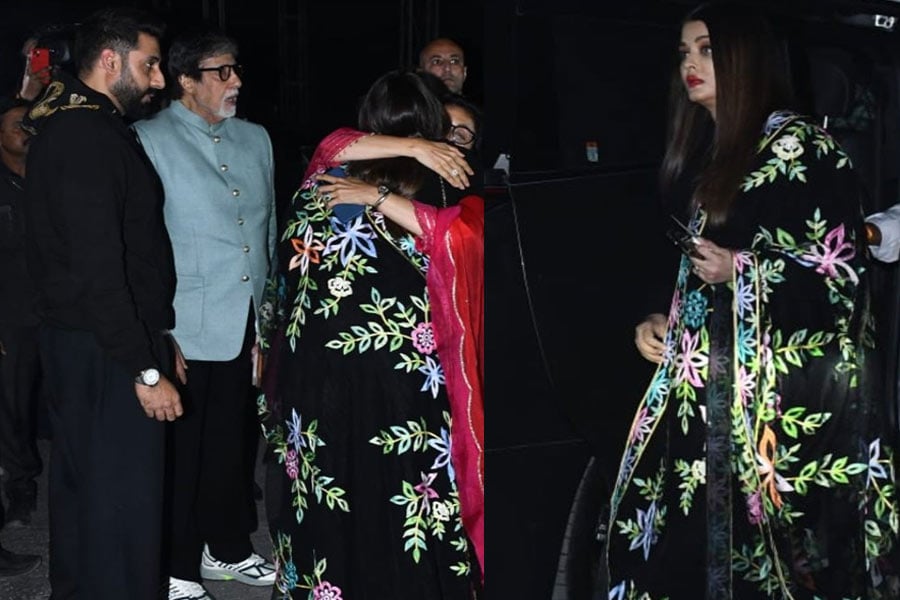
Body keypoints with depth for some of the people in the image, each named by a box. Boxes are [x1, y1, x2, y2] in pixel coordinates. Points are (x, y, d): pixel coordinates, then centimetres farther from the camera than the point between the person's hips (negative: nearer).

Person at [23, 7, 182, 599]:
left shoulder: (72, 127, 14)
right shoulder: (89, 138, -19)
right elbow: (97, 269, -24)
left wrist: (156, 338, 19)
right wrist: (146, 369, -21)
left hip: (80, 343, 11)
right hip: (106, 352, -11)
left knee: (83, 486, 19)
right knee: (123, 500, -4)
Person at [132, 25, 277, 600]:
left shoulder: (255, 139, 13)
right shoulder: (149, 140, -6)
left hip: (245, 324, 6)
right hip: (186, 329, -6)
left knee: (233, 442, 16)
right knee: (183, 449, 3)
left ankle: (229, 549, 32)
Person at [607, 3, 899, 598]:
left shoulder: (801, 145, -6)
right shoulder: (711, 155, 18)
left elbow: (846, 270, -10)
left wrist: (742, 270, -16)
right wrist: (662, 322, 10)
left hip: (787, 389, -7)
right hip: (712, 382, 8)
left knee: (763, 544, -9)